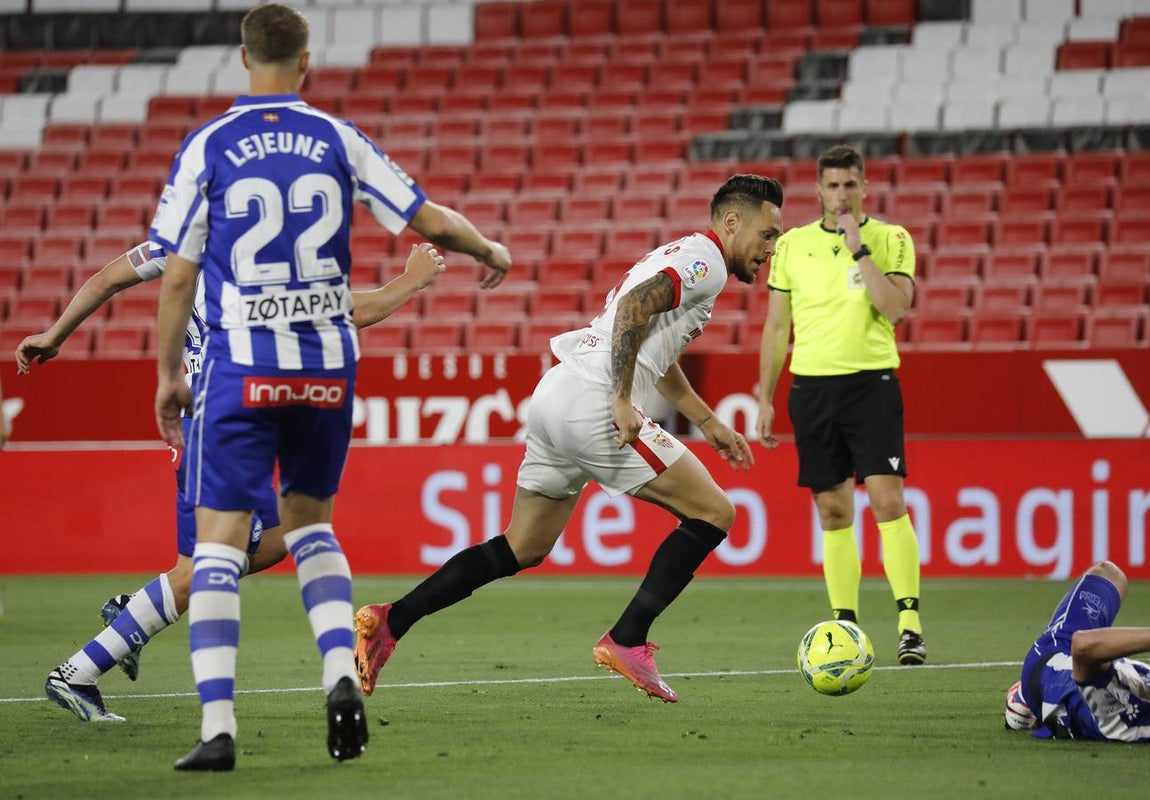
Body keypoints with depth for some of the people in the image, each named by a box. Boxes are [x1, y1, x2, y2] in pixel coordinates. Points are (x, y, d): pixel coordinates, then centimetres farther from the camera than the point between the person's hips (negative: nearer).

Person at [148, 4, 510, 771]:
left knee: (220, 538, 0)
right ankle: (342, 673, 1)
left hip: (241, 368, -3)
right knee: (308, 521, 21)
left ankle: (218, 727, -10)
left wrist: (168, 374, 8)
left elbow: (177, 276, -2)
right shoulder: (339, 140, 3)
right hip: (327, 363, 3)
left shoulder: (207, 147, -2)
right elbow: (429, 220, 5)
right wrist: (490, 250, 26)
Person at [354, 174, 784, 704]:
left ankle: (389, 621, 8)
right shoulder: (706, 260, -5)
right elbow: (634, 306, -22)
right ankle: (626, 641, -6)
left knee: (523, 550, 15)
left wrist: (708, 424, 39)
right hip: (591, 402, -10)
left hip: (555, 400, 10)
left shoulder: (680, 256, 26)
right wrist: (622, 400, -24)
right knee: (712, 513, -4)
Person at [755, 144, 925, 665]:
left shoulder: (891, 239, 1)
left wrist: (859, 248, -14)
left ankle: (910, 623, -14)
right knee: (833, 513, 5)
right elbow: (776, 327, 13)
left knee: (887, 500, -14)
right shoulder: (792, 245, 8)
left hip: (871, 382, -3)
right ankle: (845, 626, 10)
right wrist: (765, 399, 10)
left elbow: (895, 308, -14)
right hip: (811, 384, 3)